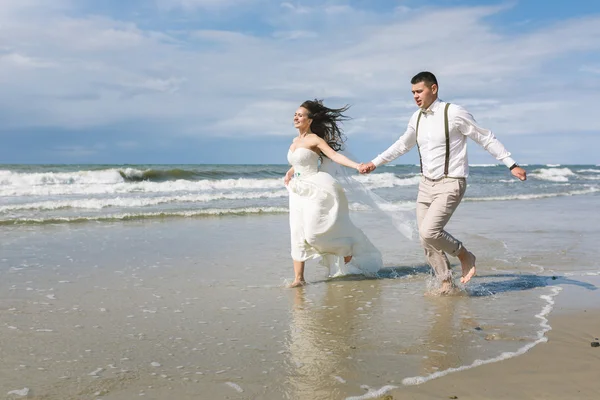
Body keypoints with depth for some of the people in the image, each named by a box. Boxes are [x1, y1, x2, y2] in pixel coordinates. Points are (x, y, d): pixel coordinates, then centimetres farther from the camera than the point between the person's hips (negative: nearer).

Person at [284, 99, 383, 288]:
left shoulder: (314, 139, -8)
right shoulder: (295, 141, 14)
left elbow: (335, 155, -19)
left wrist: (357, 165, -32)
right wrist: (289, 173, 12)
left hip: (316, 191, -7)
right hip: (298, 192, 8)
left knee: (313, 234, -11)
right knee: (297, 235, 3)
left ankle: (347, 249, 15)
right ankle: (299, 278, 8)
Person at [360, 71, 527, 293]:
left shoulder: (454, 113, -12)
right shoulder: (417, 118, 7)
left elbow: (486, 138, -6)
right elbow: (402, 145, 24)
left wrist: (512, 165, -9)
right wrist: (374, 163, 26)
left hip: (450, 185, -7)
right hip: (426, 184, 7)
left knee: (428, 232, -21)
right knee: (426, 240, 6)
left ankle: (465, 256, 7)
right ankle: (447, 283, 24)